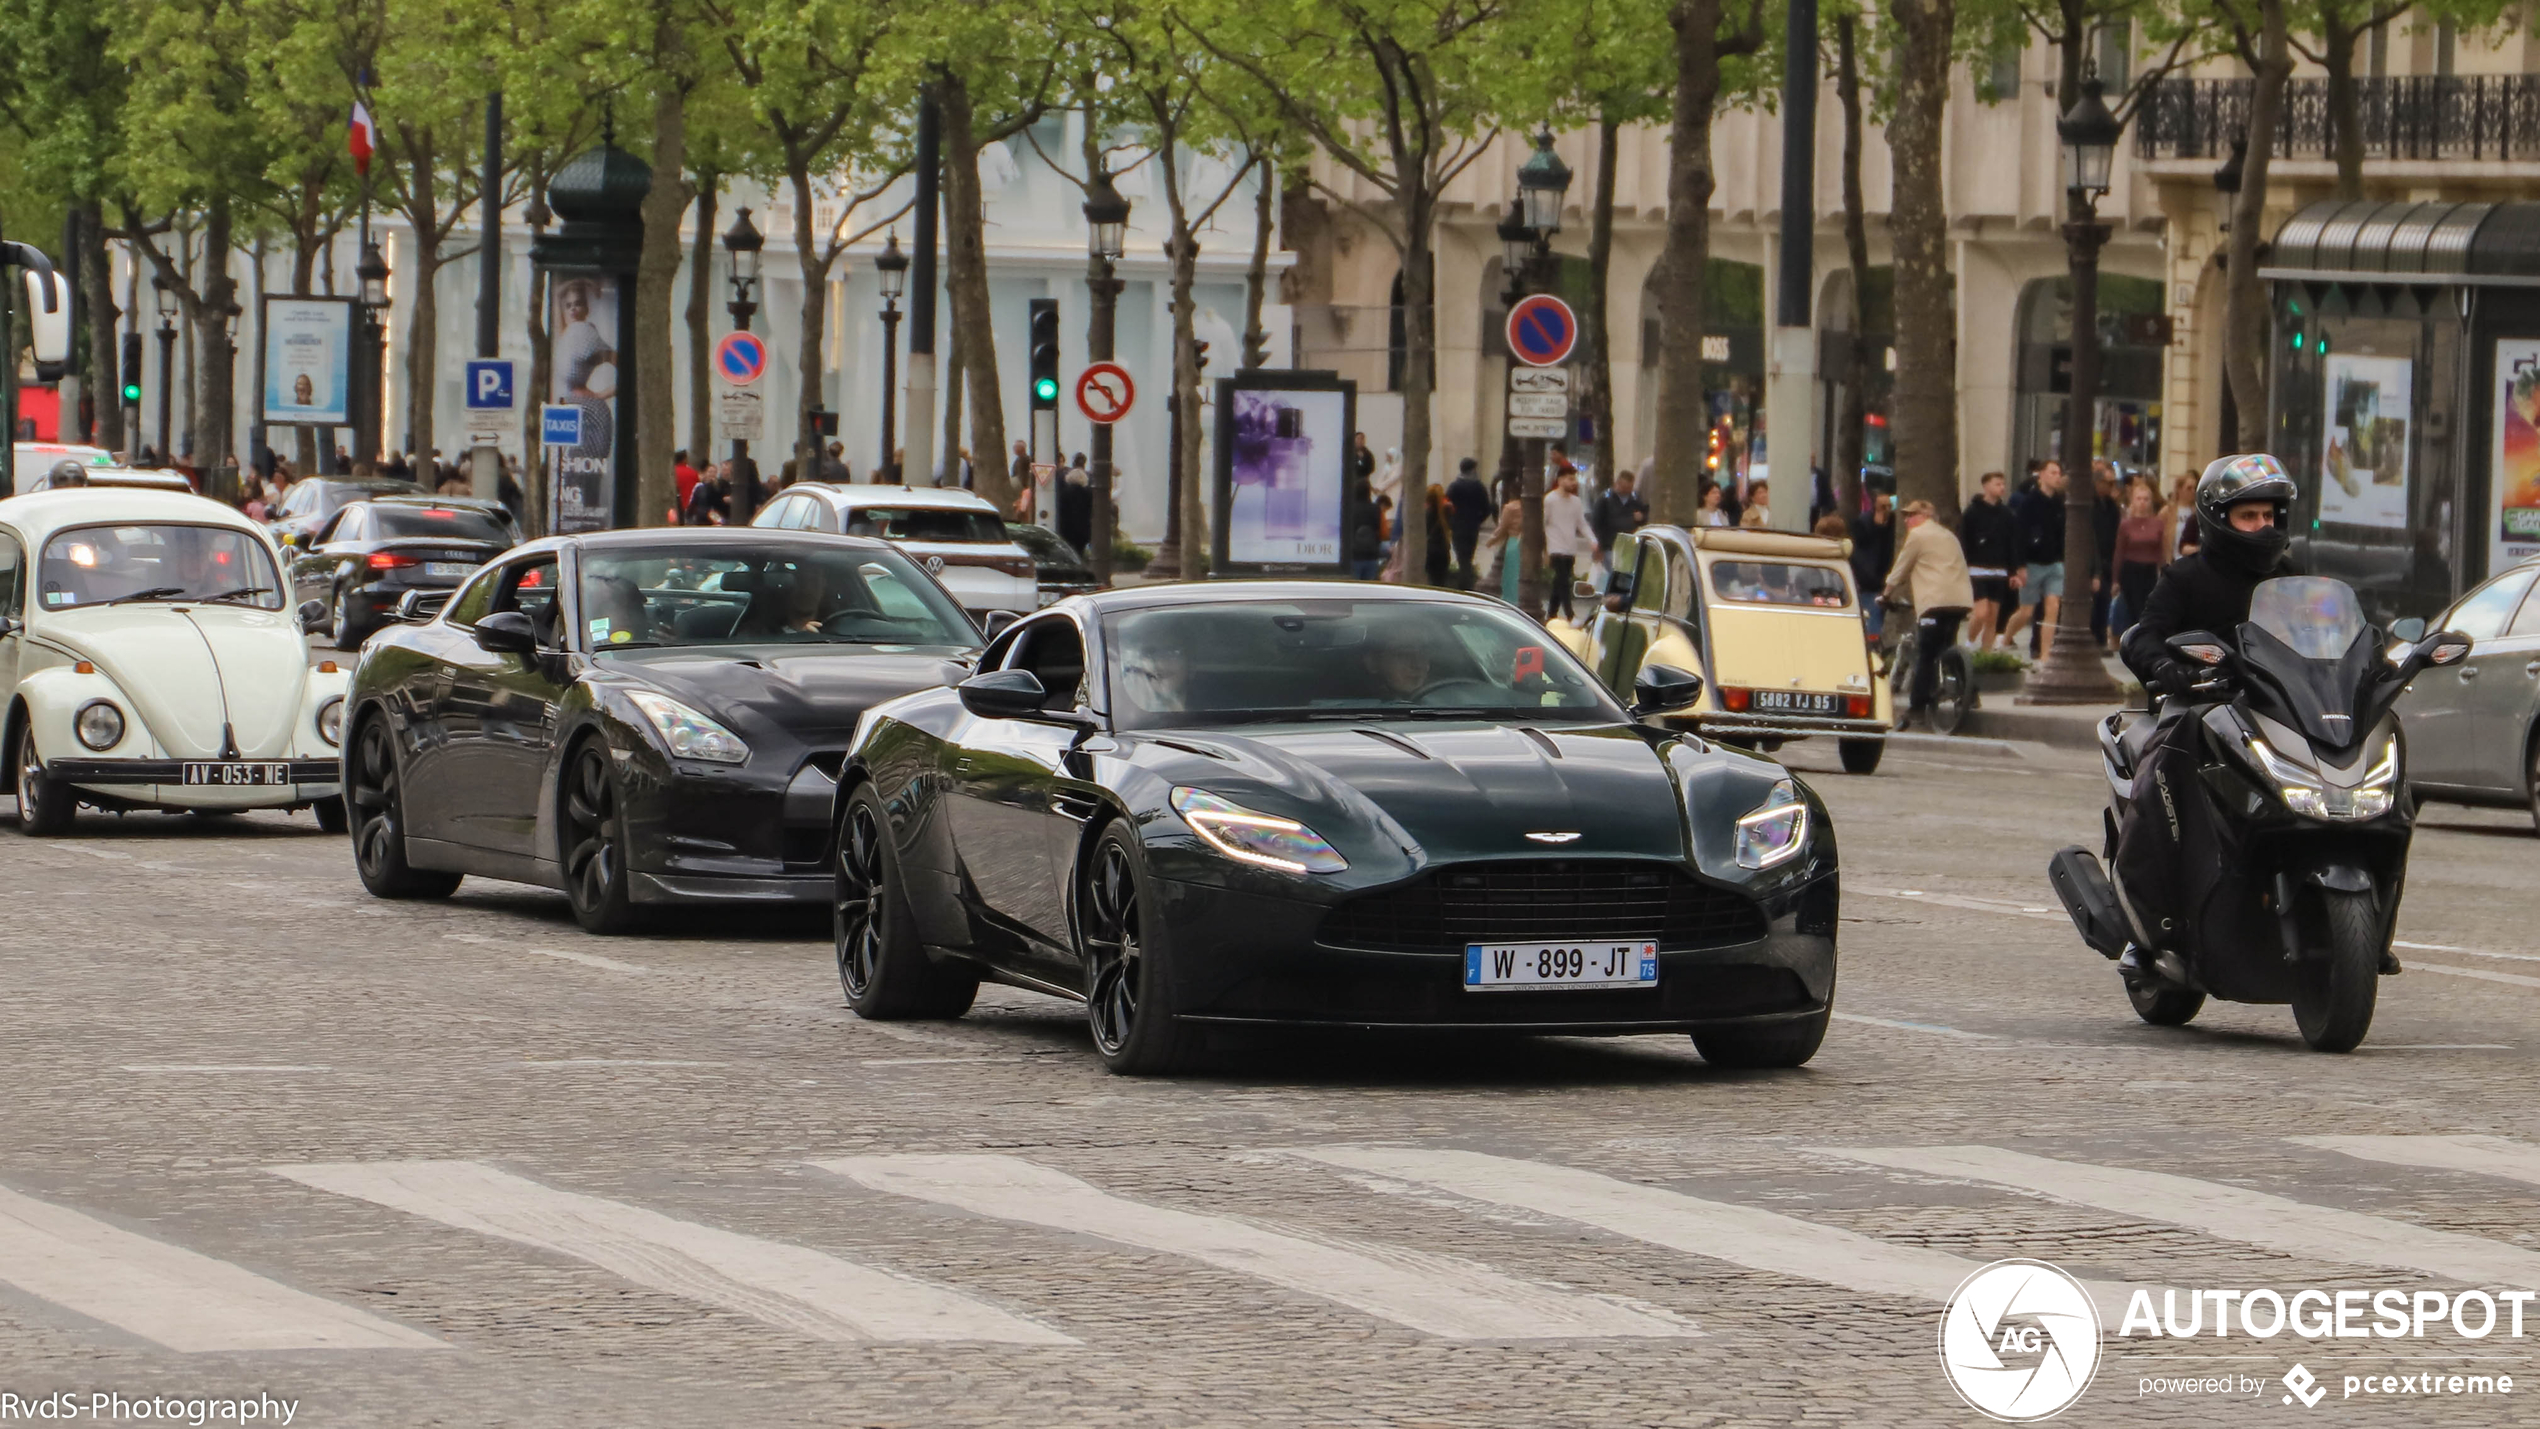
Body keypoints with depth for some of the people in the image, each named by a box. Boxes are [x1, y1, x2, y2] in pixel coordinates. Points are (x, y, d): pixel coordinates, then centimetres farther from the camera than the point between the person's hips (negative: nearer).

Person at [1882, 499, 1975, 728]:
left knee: (1925, 656, -5)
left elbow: (1901, 569, 6)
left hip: (1936, 600, -8)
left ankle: (1918, 706, -8)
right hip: (1960, 599, 8)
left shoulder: (1917, 535, 1)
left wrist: (1887, 593, 21)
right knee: (1944, 653, 14)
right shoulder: (1947, 535, 25)